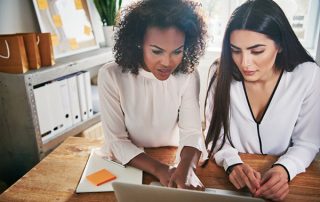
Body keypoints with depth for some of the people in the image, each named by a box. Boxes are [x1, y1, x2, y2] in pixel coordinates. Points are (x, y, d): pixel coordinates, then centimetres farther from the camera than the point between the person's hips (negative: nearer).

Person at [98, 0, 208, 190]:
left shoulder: (188, 76, -10)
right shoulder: (111, 76, -17)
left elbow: (192, 132, -13)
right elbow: (116, 142, -16)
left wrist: (185, 168, -33)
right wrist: (159, 169, -30)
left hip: (173, 159, 2)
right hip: (127, 165, -1)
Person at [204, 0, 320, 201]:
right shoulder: (222, 75, -12)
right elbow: (215, 133, -7)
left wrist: (284, 169, -23)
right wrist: (233, 163, -24)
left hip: (278, 178, 1)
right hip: (230, 177, 0)